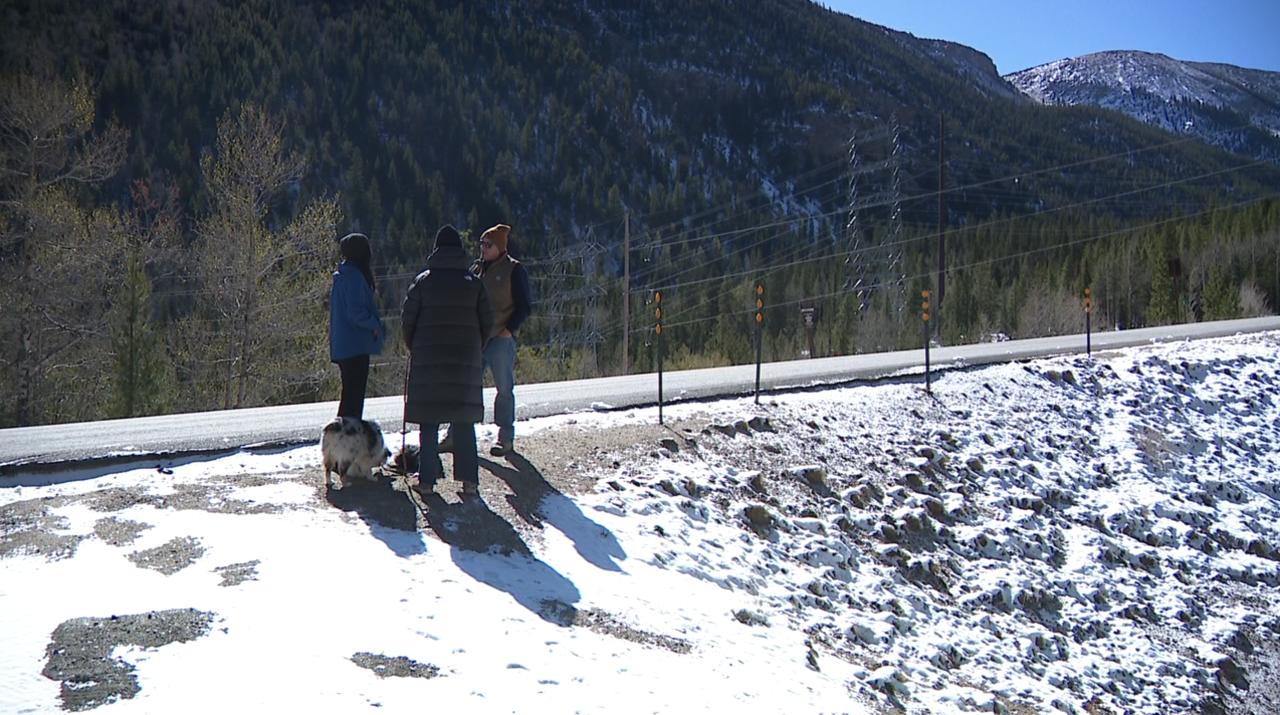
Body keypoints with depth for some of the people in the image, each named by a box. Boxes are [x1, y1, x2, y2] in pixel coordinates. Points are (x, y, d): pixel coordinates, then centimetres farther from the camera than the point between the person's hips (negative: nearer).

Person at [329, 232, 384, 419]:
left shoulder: (341, 276, 15)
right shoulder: (355, 277, -15)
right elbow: (356, 311, -21)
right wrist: (376, 325, -9)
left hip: (342, 346, 10)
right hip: (356, 346, -10)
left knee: (351, 393, 16)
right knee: (354, 395, -8)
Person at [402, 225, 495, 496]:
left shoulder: (423, 281, 0)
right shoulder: (475, 282, 4)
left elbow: (407, 319, -1)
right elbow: (487, 322, 4)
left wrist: (413, 348, 14)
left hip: (428, 359, -1)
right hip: (466, 359, 1)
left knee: (429, 421, 5)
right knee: (464, 421, 5)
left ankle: (426, 477, 5)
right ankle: (468, 479, 0)